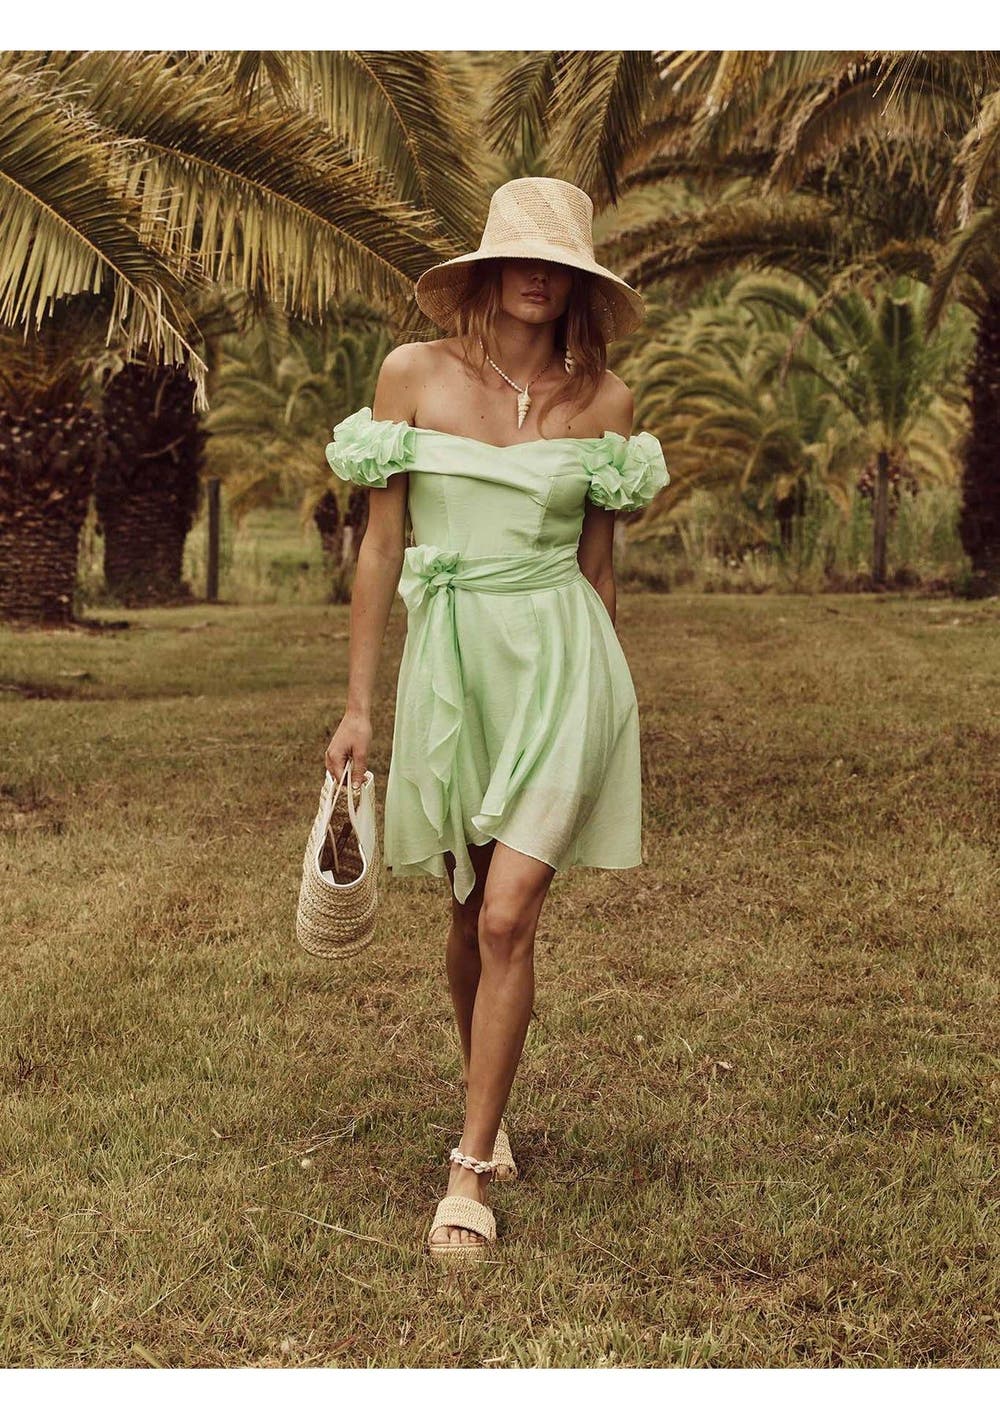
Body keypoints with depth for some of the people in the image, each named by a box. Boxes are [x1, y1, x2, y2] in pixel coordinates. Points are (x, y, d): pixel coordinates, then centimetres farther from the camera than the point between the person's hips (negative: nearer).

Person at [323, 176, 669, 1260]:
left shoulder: (603, 400, 1)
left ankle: (471, 1173, 2)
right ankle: (487, 1105, 39)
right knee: (471, 917, 13)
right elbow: (381, 545, 2)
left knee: (508, 918, -10)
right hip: (448, 660, 2)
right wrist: (357, 706, 1)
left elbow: (596, 564, 10)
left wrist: (596, 698, 15)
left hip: (559, 663, -1)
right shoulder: (413, 374, 1)